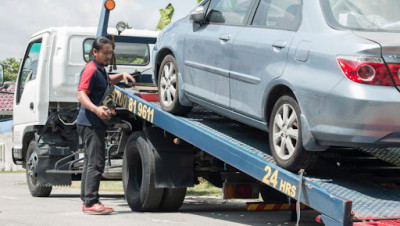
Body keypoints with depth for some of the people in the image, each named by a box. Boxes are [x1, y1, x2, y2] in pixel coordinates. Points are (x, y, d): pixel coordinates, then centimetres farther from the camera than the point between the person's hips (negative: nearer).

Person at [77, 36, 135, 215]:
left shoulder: (100, 70, 19)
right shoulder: (91, 69, -12)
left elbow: (108, 81, 41)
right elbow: (81, 95, -23)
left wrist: (122, 75, 21)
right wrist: (95, 109, -41)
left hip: (95, 123, 11)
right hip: (91, 123, -11)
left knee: (90, 162, 13)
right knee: (96, 162, -15)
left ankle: (86, 201, 18)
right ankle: (91, 202, -17)